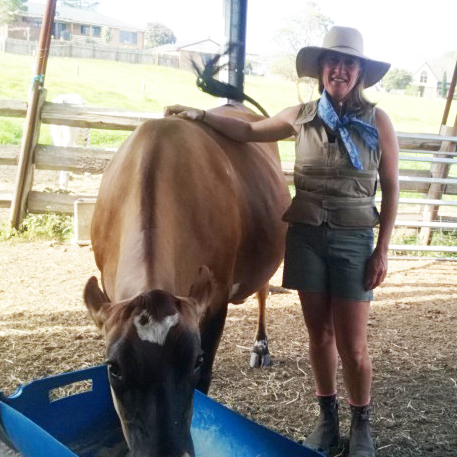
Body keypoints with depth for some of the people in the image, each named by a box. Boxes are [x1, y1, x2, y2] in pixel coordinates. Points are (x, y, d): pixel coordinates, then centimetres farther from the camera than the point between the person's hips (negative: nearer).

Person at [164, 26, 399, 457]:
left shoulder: (378, 122, -6)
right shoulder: (302, 116, 1)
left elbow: (390, 190, -2)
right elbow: (249, 131, 16)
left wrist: (382, 251, -6)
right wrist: (200, 115, 9)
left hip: (353, 241, -2)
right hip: (306, 237, 2)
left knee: (352, 345, 3)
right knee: (319, 336, 12)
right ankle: (327, 417, 31)